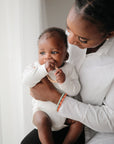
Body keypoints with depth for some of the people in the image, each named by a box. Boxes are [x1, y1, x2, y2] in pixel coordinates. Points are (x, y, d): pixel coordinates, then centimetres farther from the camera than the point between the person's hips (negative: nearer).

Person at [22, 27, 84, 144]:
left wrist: (64, 81, -31)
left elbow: (75, 91, -11)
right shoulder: (36, 67, -7)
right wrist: (44, 69, -34)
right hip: (42, 109, -3)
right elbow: (26, 80, -26)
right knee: (41, 120, -29)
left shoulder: (69, 69, -4)